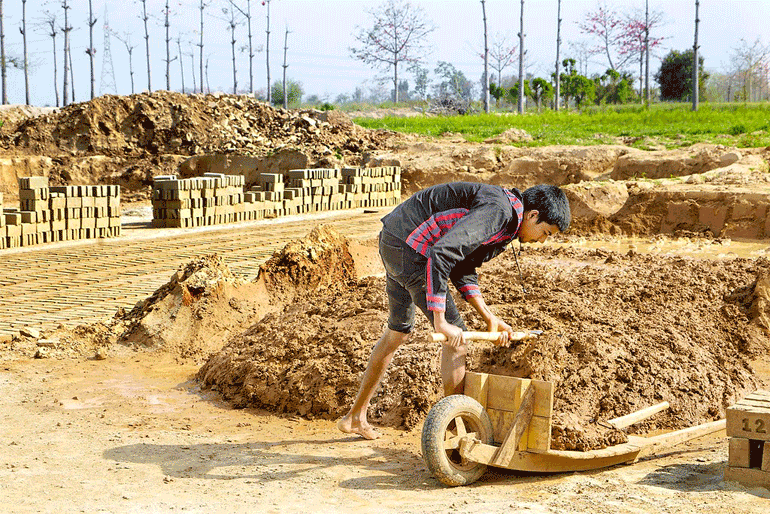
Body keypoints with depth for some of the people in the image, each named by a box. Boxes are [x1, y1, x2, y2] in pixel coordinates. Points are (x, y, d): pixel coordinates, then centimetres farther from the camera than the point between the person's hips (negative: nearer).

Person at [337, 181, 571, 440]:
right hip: (409, 247, -11)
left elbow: (462, 268, 17)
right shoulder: (497, 210, -20)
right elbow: (442, 254, -31)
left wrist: (489, 317, 9)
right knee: (456, 337, -5)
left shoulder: (506, 226, 12)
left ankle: (355, 417, 35)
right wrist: (440, 321, -30)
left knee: (398, 331, 24)